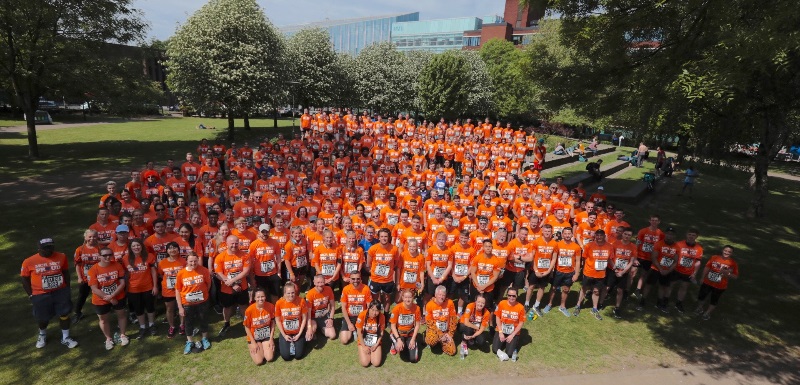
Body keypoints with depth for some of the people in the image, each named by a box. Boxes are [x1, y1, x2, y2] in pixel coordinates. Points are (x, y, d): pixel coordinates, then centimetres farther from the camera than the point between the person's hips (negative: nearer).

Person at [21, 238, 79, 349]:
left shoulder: (61, 257, -7)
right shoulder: (29, 262, -12)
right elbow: (25, 279, -1)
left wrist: (67, 288, 5)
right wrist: (31, 295, -3)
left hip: (61, 292, 1)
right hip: (41, 295, -1)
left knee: (64, 315, 8)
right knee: (42, 318, 16)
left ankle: (65, 338, 25)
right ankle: (42, 335, 47)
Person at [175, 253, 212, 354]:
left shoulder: (204, 271, -16)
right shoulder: (181, 273, -14)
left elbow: (208, 284, 1)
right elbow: (177, 291, -7)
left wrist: (203, 294, 7)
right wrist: (180, 307, -5)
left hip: (202, 302, 0)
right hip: (187, 304, 0)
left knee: (203, 321, 17)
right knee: (188, 323, 17)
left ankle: (205, 339, 39)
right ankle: (190, 342, 38)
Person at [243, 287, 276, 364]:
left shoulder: (270, 306, -18)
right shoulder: (249, 310, -24)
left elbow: (272, 323, -3)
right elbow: (247, 327, -11)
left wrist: (271, 339, -7)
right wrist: (253, 343, -11)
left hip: (266, 336, 2)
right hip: (254, 337, -2)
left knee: (270, 358, -10)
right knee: (259, 361, -11)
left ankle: (264, 346, 21)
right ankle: (252, 347, 18)